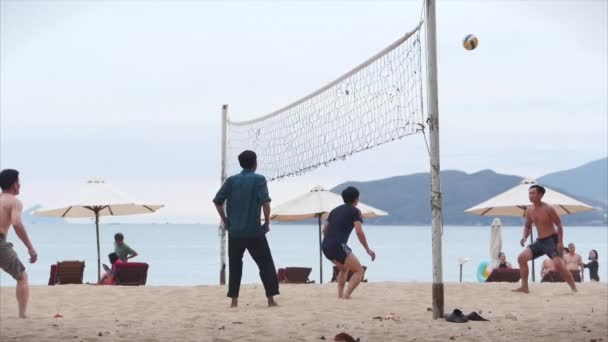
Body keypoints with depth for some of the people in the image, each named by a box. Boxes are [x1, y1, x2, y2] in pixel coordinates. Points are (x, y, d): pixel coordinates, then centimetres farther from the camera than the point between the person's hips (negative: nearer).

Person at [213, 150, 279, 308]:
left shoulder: (231, 180, 6)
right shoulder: (259, 179, -3)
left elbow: (217, 201, 0)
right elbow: (265, 202, -15)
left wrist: (225, 221, 9)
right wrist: (267, 222, -3)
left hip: (235, 231, 3)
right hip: (254, 231, -3)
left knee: (235, 266, 11)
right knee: (266, 264, 6)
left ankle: (234, 301, 5)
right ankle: (271, 299, 2)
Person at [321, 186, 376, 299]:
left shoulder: (335, 210, 23)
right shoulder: (354, 211, 2)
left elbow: (325, 229, 25)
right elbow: (359, 232, -10)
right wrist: (368, 249, -5)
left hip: (325, 246, 8)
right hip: (338, 246, -8)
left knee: (344, 269, 30)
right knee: (359, 271, -2)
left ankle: (340, 294, 21)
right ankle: (346, 295, -18)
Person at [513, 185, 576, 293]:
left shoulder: (548, 209, -14)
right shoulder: (529, 210, 4)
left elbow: (559, 225, -11)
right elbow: (527, 227, 16)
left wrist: (560, 242, -19)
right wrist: (525, 237, -5)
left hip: (551, 240, -6)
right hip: (539, 241, 6)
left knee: (558, 264, -20)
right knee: (522, 258, -6)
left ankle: (574, 288, -11)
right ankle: (524, 287, 1)